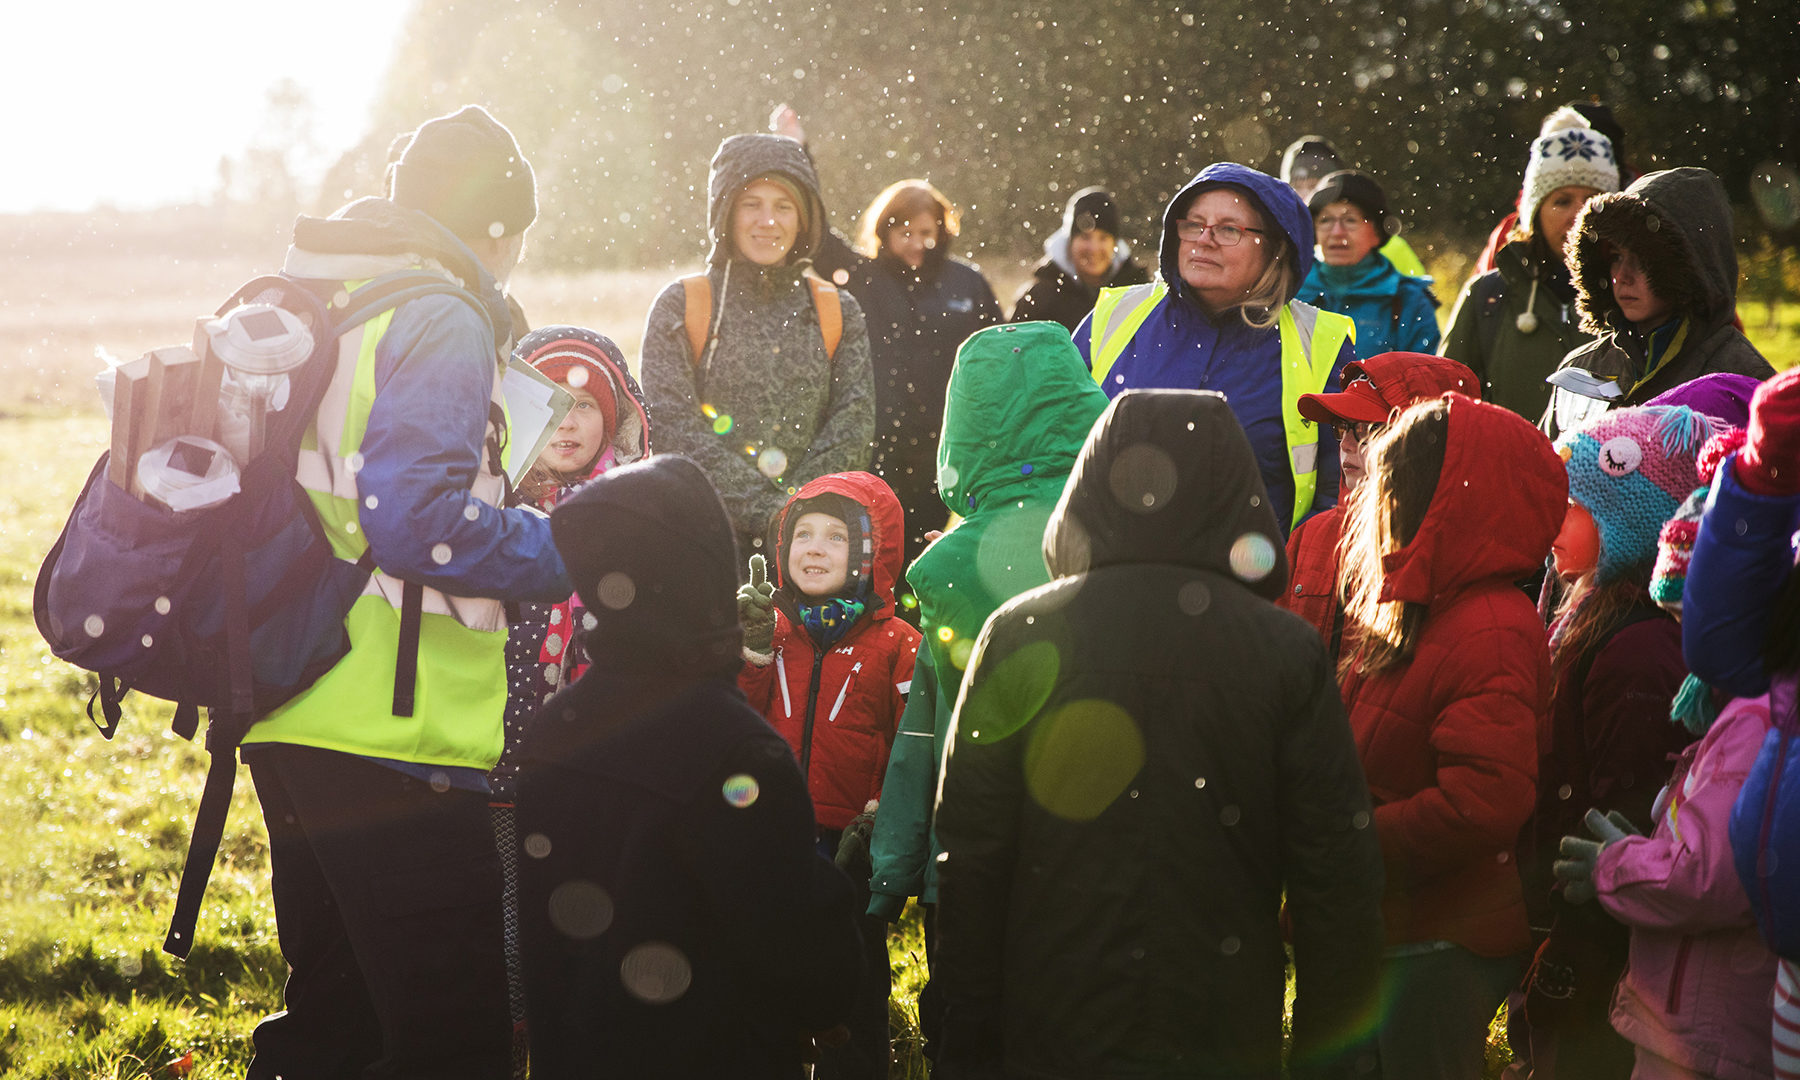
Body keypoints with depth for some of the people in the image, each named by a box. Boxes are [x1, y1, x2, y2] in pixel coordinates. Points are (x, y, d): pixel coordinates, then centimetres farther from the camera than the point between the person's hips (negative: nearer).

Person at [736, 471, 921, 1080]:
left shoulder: (895, 647, -4)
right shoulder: (768, 634, 7)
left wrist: (876, 821, -17)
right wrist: (750, 653, -12)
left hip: (851, 854, -3)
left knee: (854, 1004, 9)